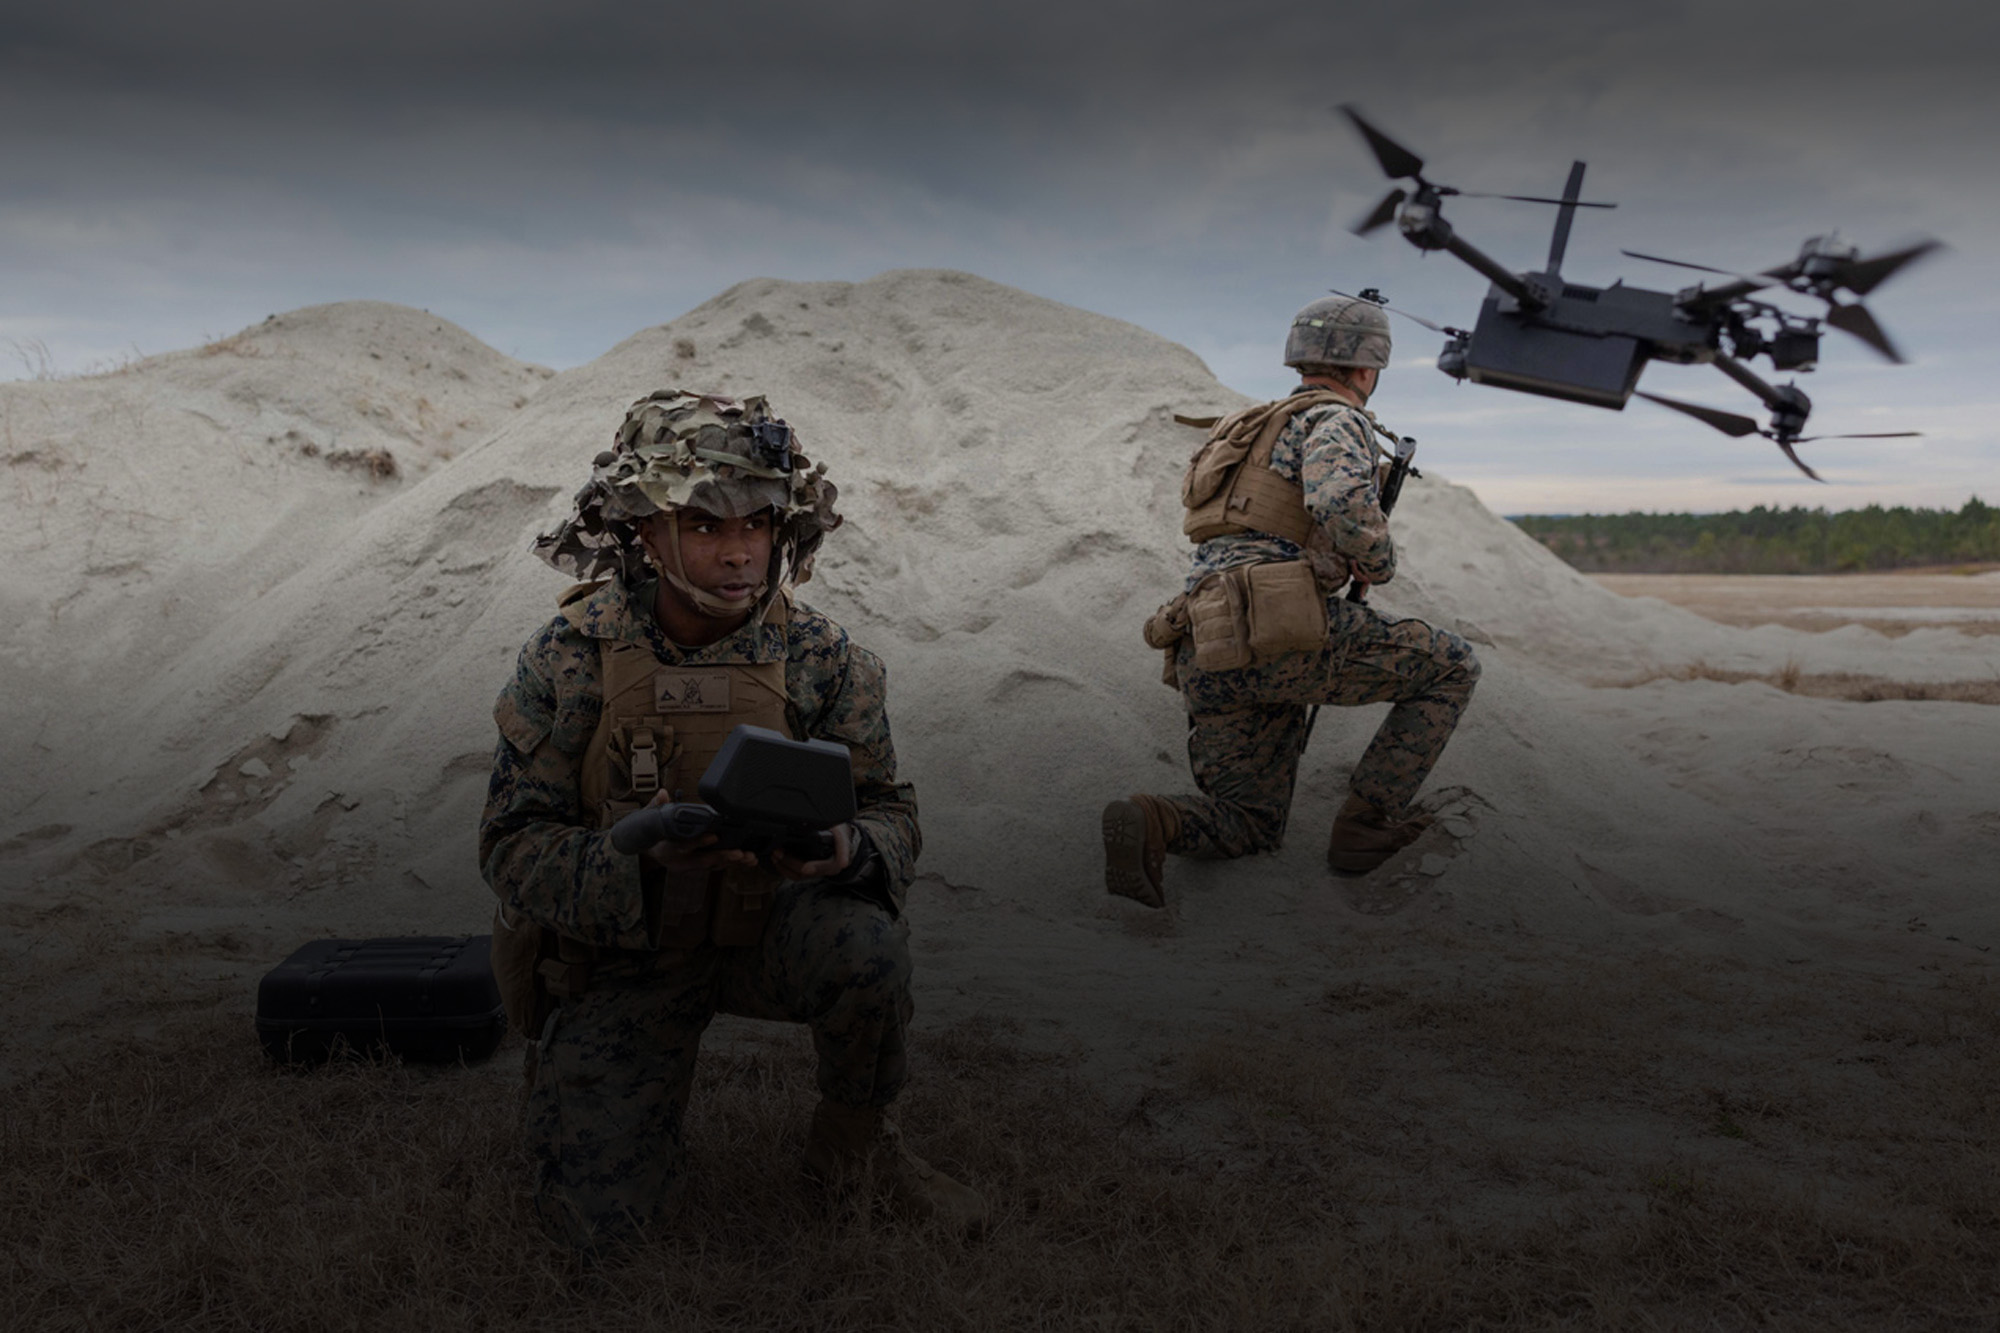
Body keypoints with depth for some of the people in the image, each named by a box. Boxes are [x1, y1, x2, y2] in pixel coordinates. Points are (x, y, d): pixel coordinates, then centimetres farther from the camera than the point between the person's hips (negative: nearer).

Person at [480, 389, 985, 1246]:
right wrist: (642, 855, -35)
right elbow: (512, 848, -14)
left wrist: (844, 849, -32)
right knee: (598, 1212, -13)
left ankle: (853, 1143, -1)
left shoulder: (819, 656, -10)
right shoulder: (570, 657, -15)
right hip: (617, 949, -1)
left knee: (867, 942, -31)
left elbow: (891, 815, -7)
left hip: (766, 925, 2)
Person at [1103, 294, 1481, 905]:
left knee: (1252, 827, 20)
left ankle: (1150, 823, -11)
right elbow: (1342, 506, -19)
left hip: (1205, 658, 8)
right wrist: (1381, 560, 0)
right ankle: (1365, 825, 8)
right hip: (1282, 633, -8)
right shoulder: (1335, 420, 3)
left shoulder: (1255, 427, 31)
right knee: (1452, 667, 12)